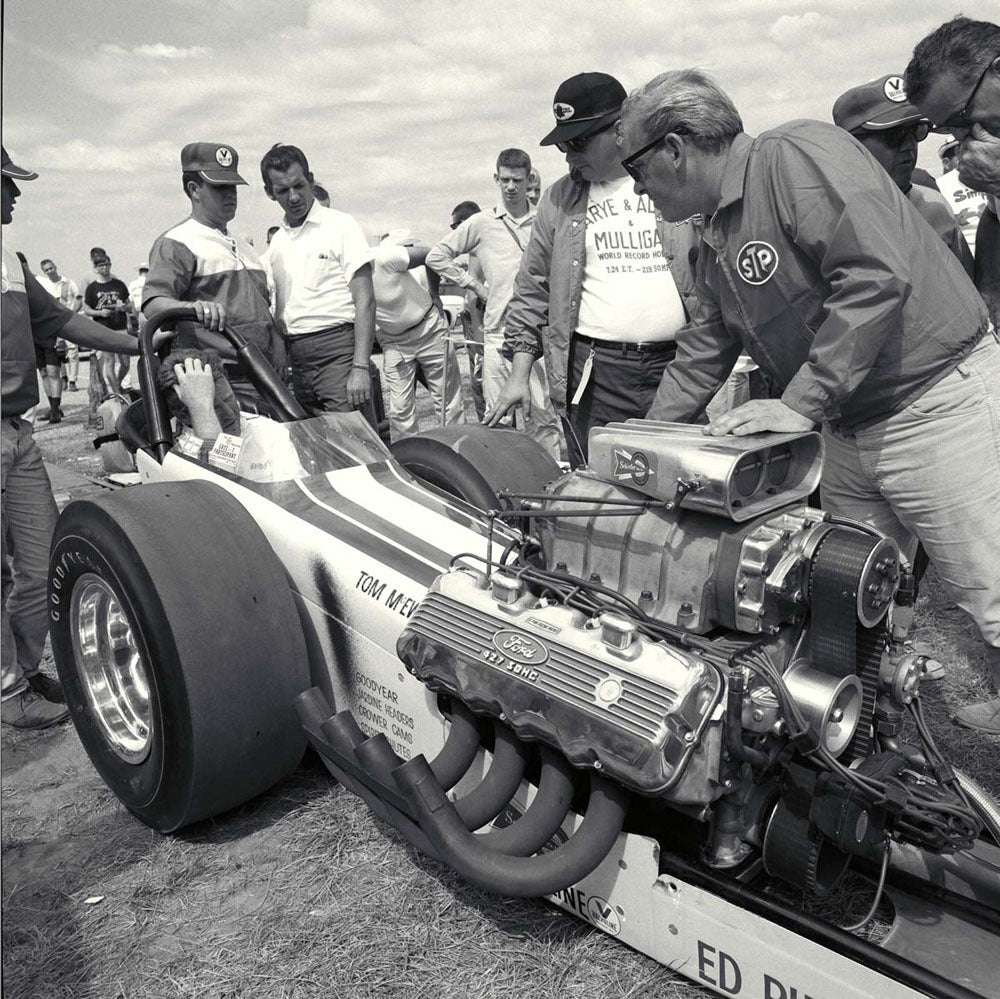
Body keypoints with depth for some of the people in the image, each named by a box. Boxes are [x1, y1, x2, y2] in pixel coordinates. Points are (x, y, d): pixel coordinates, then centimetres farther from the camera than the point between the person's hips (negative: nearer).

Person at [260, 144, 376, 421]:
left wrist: (360, 367, -17)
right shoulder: (277, 242, 16)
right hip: (297, 359, 6)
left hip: (338, 349, -6)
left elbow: (365, 301, -8)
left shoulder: (340, 226, -2)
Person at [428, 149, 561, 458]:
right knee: (498, 418, 4)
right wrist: (474, 284, 7)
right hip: (498, 333, 1)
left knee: (545, 415, -1)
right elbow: (436, 256, 13)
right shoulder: (481, 224, 8)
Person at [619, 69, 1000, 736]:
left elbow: (877, 274, -24)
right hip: (851, 429, 9)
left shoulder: (796, 155, -13)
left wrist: (801, 402, -22)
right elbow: (705, 355, 22)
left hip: (938, 401, -9)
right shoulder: (718, 243, 15)